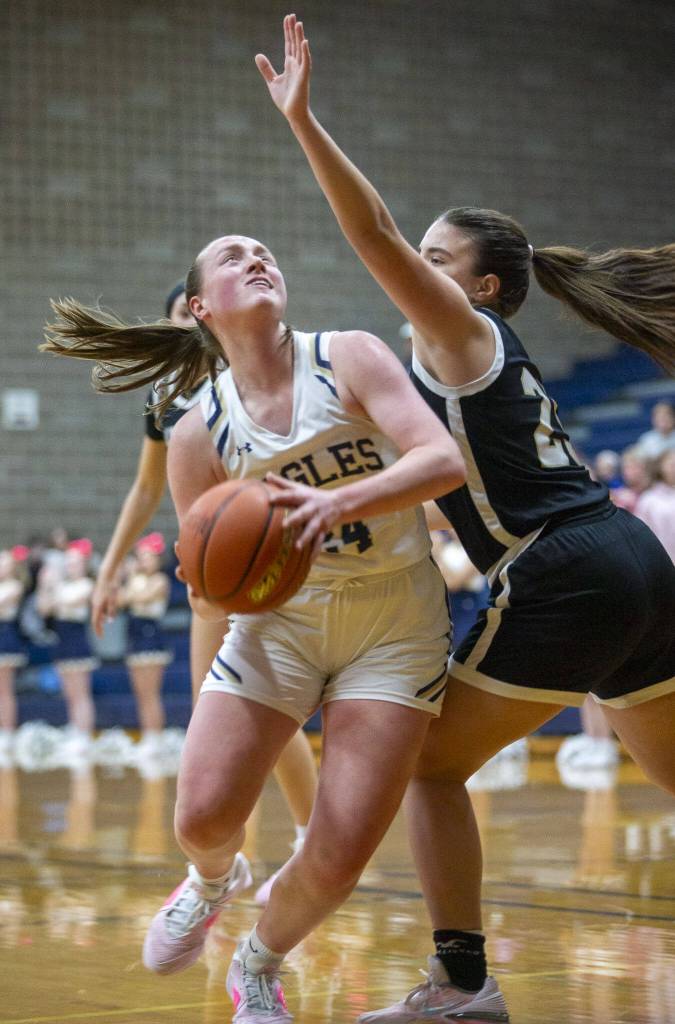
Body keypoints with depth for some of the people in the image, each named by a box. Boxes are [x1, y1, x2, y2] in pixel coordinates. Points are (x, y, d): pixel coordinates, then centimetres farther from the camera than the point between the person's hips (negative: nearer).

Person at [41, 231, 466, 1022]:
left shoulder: (347, 359, -8)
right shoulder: (199, 435, -2)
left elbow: (443, 460, -21)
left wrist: (339, 503, -35)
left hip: (394, 623, -2)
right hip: (281, 618, 2)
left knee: (337, 861, -11)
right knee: (203, 817, -11)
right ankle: (212, 881, 30)